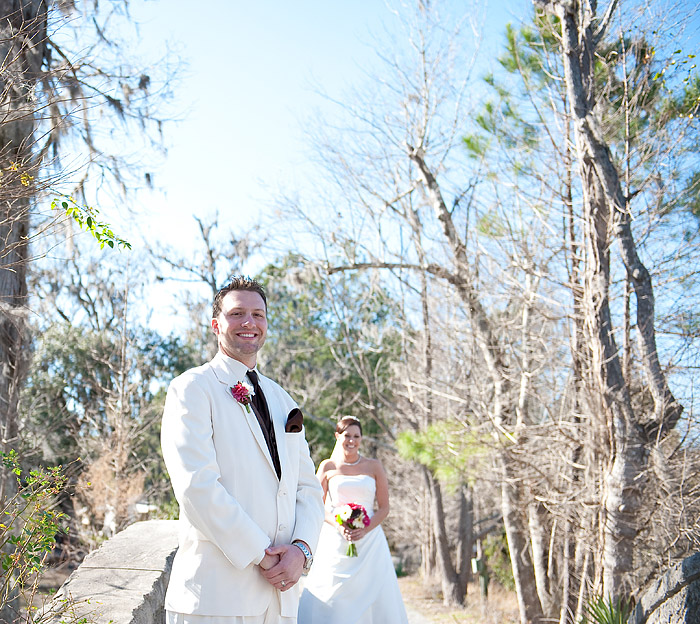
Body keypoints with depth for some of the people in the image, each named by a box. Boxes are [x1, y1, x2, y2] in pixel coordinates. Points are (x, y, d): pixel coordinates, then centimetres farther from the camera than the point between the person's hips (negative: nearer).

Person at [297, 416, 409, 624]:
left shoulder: (374, 466, 6)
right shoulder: (328, 466, 6)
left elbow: (384, 508, 5)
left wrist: (365, 529, -12)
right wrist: (338, 526, -12)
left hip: (369, 541, 0)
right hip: (335, 542, 0)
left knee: (370, 596, -5)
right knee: (330, 599, -7)